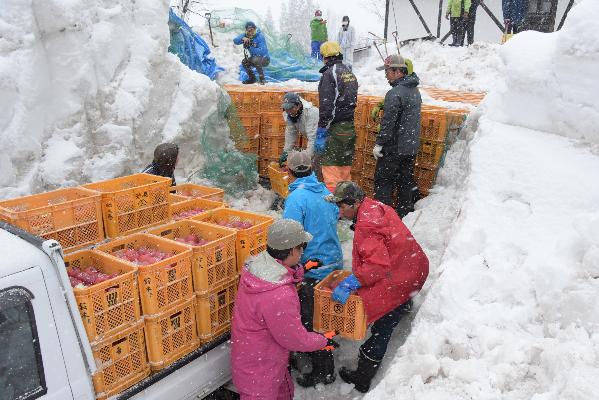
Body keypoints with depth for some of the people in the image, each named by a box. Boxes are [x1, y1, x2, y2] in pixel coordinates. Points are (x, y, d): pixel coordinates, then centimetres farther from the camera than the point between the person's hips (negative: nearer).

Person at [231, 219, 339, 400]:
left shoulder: (256, 264, -13)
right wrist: (324, 341, -6)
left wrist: (299, 269, 12)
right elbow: (295, 339, -23)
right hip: (258, 371, -8)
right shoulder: (279, 297, -40)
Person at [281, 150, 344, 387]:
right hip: (334, 263, 8)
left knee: (311, 323, 7)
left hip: (312, 269, -8)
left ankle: (323, 372, 21)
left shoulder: (296, 198, -20)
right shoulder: (326, 191, 4)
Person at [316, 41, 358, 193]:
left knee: (330, 167, -5)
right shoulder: (350, 73, 15)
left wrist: (321, 132, -17)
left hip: (335, 128, -8)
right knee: (345, 166, 16)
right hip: (350, 127, 8)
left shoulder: (329, 73, -11)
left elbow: (326, 105, -18)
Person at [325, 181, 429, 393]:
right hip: (415, 266, 9)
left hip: (402, 279, -9)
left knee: (381, 329, 1)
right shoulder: (376, 207, 1)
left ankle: (362, 379, 13)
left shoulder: (366, 227, -28)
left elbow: (378, 266, -35)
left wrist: (351, 282, -37)